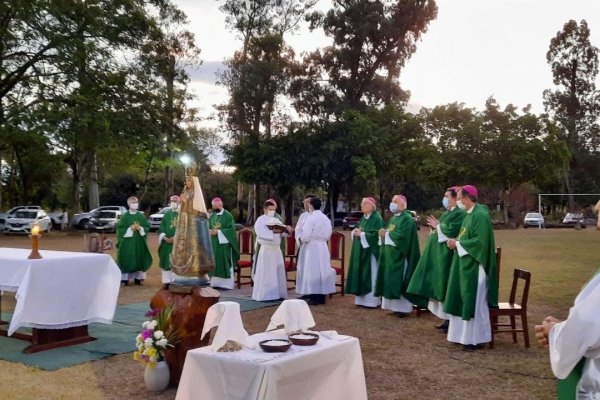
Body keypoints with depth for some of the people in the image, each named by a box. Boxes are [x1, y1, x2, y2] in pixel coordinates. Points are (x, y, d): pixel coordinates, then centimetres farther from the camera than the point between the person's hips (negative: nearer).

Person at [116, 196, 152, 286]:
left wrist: (140, 228, -11)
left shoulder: (141, 216, 7)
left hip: (139, 242, 3)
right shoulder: (125, 216, -2)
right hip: (127, 241, -3)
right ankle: (124, 278, 3)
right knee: (127, 259, -4)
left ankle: (138, 278, 13)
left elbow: (147, 227, 7)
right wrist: (130, 229, -17)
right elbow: (120, 228, -5)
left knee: (139, 258, 4)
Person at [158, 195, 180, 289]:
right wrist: (165, 237, -9)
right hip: (166, 242, 3)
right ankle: (166, 281, 8)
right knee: (166, 262, 3)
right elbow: (161, 229, 9)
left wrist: (176, 238, -17)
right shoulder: (166, 214, 13)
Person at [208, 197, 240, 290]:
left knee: (225, 264, -2)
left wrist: (218, 232, -18)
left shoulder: (228, 216, -6)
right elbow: (208, 227, 14)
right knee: (214, 263, 6)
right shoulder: (212, 216, 12)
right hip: (213, 243, 6)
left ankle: (226, 283, 3)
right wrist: (210, 231, -9)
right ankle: (215, 282, 12)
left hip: (224, 243, -5)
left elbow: (231, 229, -12)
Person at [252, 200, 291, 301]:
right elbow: (261, 233, -17)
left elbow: (283, 230, 10)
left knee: (277, 273, 6)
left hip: (276, 249, 6)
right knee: (265, 273, -4)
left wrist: (285, 229, -11)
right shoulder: (260, 220, -4)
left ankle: (277, 294, 12)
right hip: (265, 250, -6)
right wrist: (273, 231, -22)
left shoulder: (276, 220, 16)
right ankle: (263, 295, 1)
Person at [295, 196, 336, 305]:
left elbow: (305, 235, -18)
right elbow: (328, 235, 13)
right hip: (322, 247, 7)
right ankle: (322, 297, 15)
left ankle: (314, 297, 1)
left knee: (312, 271, -1)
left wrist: (300, 238, 1)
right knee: (322, 270, 10)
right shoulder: (325, 218, 7)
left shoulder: (310, 218, -15)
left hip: (311, 247, -7)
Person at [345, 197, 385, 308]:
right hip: (361, 251, 9)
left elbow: (376, 235, -20)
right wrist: (355, 232, -4)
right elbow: (359, 230, 19)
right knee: (361, 274, 9)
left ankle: (372, 301, 2)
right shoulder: (363, 217, 15)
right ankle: (362, 299, 16)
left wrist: (361, 234, -17)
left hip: (370, 251, -9)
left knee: (370, 275, -4)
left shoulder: (377, 218, -11)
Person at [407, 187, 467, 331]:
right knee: (442, 287, 11)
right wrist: (435, 227, 0)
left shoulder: (460, 214, -12)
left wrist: (437, 226, -10)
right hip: (439, 253, 10)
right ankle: (446, 319, 17)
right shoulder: (446, 213, 19)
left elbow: (451, 230, -24)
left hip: (447, 254, -10)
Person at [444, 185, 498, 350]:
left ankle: (477, 339, 6)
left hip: (475, 266, -10)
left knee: (474, 302, -3)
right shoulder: (470, 214, 12)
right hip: (466, 264, 10)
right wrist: (456, 242, 0)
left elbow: (479, 241, -25)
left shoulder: (480, 215, -18)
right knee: (466, 301, 14)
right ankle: (466, 334, 22)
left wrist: (458, 244, -16)